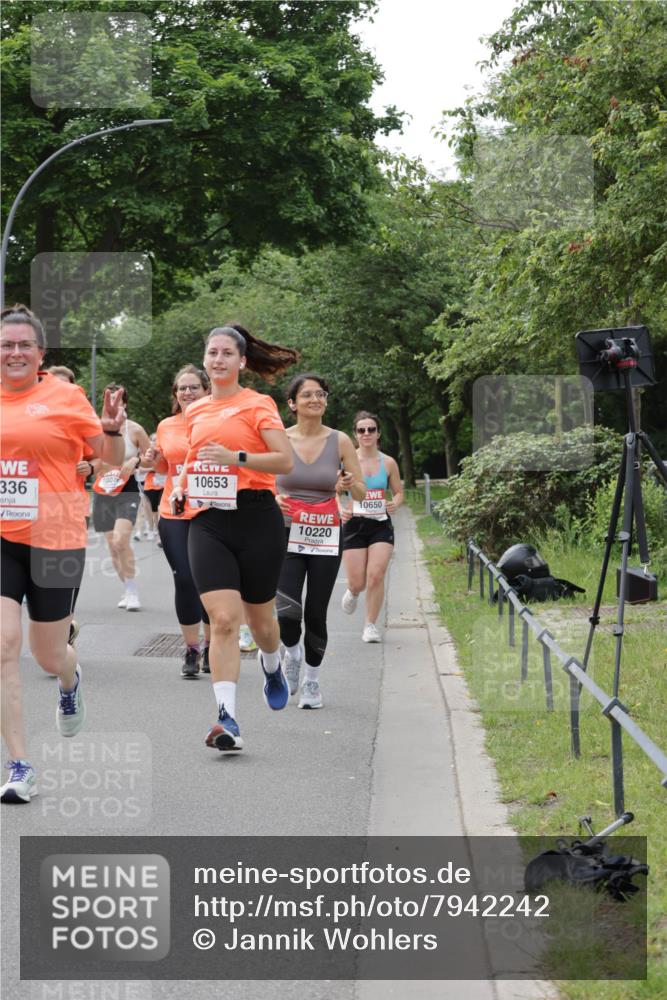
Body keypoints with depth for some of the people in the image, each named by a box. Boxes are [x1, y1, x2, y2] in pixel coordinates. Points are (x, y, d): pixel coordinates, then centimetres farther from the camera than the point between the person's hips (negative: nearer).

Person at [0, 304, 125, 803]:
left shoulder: (65, 396, -2)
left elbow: (111, 459, 3)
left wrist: (112, 430, -16)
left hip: (55, 540, -2)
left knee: (49, 655, 9)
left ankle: (70, 680, 49)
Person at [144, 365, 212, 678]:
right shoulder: (166, 427, 8)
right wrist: (153, 461, 0)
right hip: (174, 515, 2)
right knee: (184, 580, -2)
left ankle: (209, 646, 19)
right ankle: (191, 648, 9)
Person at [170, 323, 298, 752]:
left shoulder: (258, 404, -4)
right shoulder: (195, 412, 13)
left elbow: (286, 461, -13)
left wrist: (237, 457, -24)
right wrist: (181, 487, 12)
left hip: (256, 519, -3)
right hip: (208, 523, 3)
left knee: (260, 617, 12)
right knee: (223, 620, -13)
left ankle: (272, 667, 48)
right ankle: (228, 720, -17)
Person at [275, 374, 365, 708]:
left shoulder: (340, 441, 1)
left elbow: (361, 494, 3)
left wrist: (349, 485, -20)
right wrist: (272, 499, -16)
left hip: (326, 536, 1)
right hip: (287, 533, -1)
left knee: (316, 614, 1)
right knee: (288, 611, -15)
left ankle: (312, 680, 21)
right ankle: (292, 651, 19)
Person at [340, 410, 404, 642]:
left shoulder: (388, 463, 4)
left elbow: (399, 492, 14)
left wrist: (395, 503, -9)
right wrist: (340, 510, -22)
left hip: (381, 525, 1)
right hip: (354, 525, -1)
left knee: (376, 576, -13)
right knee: (357, 582, -2)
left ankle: (370, 625, 3)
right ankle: (352, 592, 38)